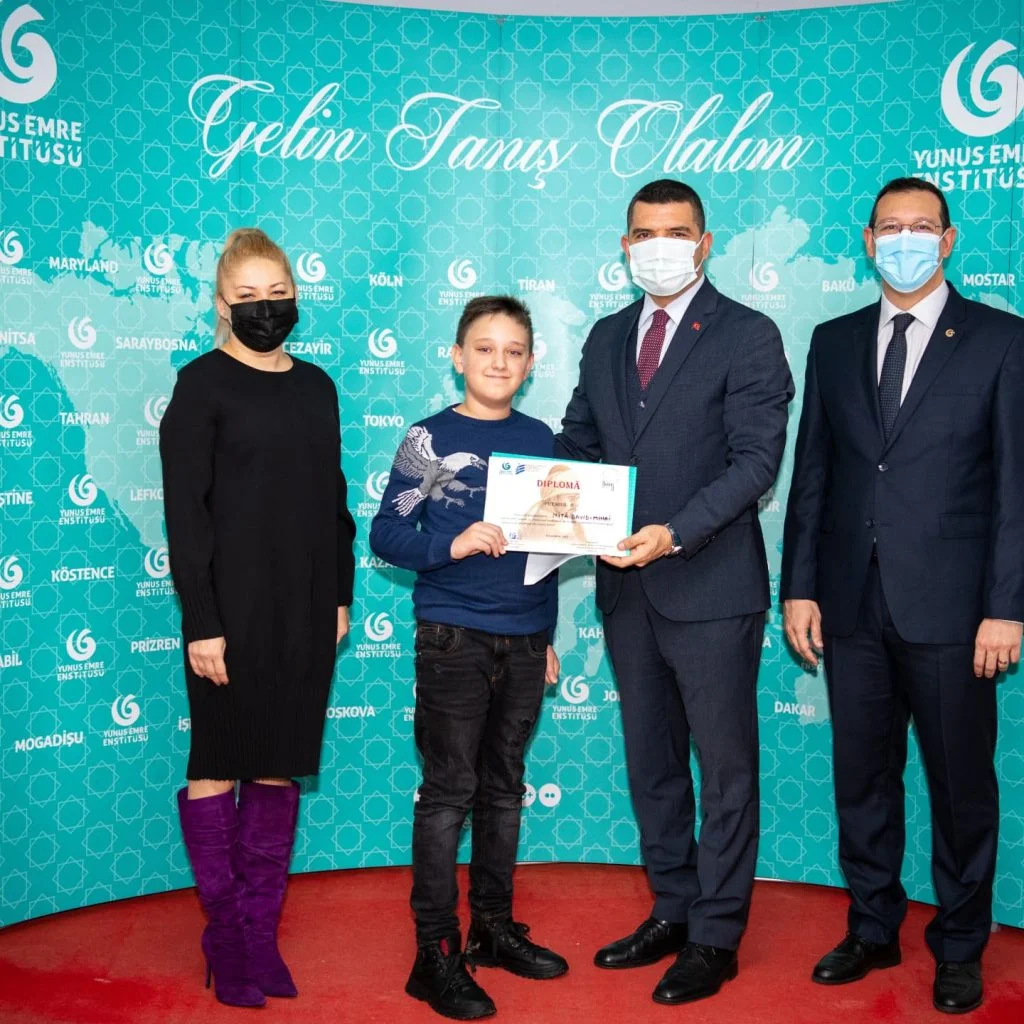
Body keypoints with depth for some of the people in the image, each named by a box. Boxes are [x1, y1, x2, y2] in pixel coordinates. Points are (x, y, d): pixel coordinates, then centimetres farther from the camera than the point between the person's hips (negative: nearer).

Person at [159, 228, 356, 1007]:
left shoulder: (316, 386, 10)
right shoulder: (202, 384, -6)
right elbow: (185, 512, -10)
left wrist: (341, 596, 11)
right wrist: (202, 622, -14)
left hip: (305, 608, 5)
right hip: (232, 608, -5)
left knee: (279, 769, 10)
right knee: (219, 767, 6)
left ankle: (261, 933, 22)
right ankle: (226, 936, 20)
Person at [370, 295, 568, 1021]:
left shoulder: (539, 439, 8)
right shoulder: (431, 439, -5)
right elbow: (386, 535, -8)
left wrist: (548, 636, 15)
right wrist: (452, 544, -24)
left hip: (524, 643, 5)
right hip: (453, 640, -4)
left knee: (503, 789, 14)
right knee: (448, 792, 1)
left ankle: (494, 928, 28)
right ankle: (436, 951, 11)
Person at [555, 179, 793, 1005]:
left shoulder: (748, 337, -6)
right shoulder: (607, 338, 12)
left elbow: (756, 460, -15)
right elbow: (578, 440, 14)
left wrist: (675, 533, -27)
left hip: (710, 587, -6)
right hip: (627, 587, 6)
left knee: (725, 765, 6)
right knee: (650, 759, 16)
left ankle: (715, 938, 20)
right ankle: (672, 911, 33)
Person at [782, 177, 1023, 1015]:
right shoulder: (834, 342, 10)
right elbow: (812, 473, 9)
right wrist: (798, 587, 4)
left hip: (948, 605, -3)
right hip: (851, 602, 3)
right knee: (861, 775, 13)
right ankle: (873, 930, 30)